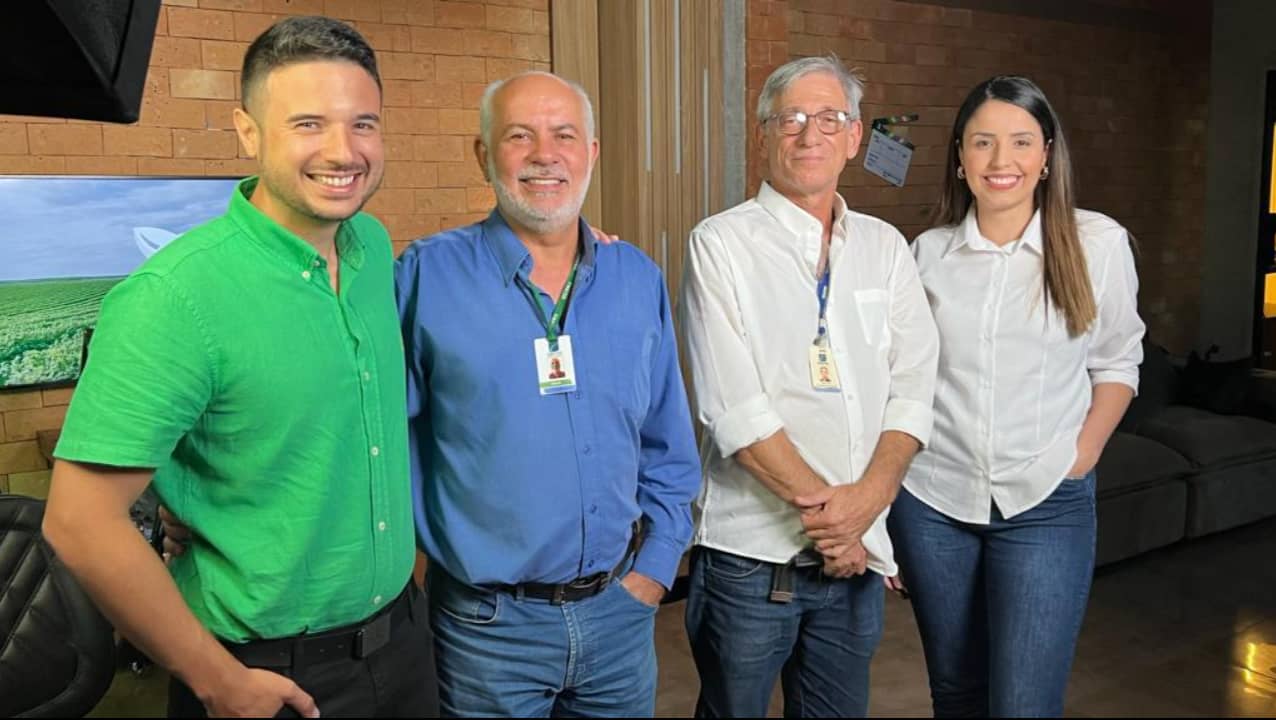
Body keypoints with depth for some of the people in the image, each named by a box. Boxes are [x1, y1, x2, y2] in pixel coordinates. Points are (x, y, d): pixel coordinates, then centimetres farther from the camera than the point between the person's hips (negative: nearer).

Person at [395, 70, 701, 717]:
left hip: (621, 610, 4)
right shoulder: (429, 275, -10)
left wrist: (655, 566, 3)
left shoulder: (638, 280, 2)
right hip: (488, 622, -3)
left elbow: (667, 448, 7)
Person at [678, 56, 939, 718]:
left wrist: (869, 497, -12)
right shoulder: (720, 244, -6)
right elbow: (734, 408, -14)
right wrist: (823, 506, -13)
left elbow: (913, 386, 2)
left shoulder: (885, 247, 8)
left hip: (858, 551, 4)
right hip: (751, 552, -4)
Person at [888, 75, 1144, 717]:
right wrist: (886, 484, 6)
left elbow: (1117, 360, 7)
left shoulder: (1097, 243, -4)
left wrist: (1083, 454, -5)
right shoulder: (929, 250, 1)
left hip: (1046, 505, -2)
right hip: (931, 501, 2)